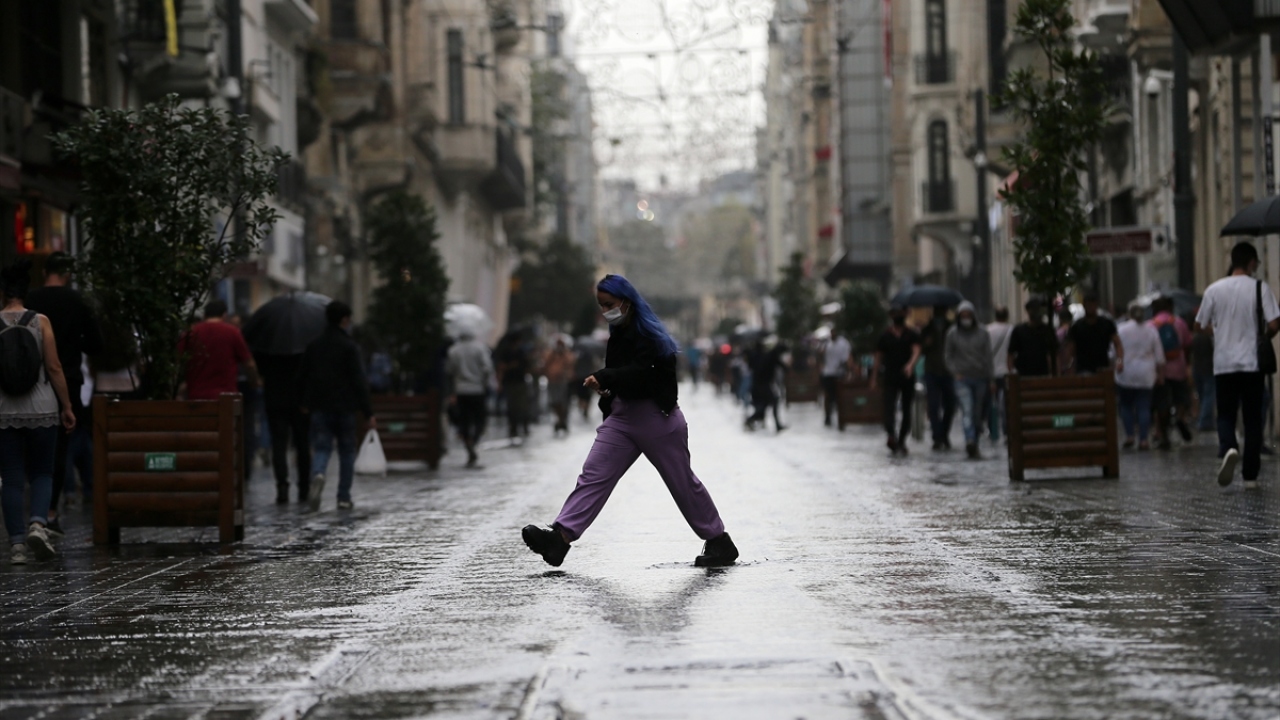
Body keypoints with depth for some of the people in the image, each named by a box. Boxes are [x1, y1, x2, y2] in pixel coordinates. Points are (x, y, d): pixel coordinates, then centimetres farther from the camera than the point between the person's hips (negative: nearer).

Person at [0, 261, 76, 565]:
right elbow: (54, 367, -6)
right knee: (42, 474, 11)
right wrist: (67, 407, 2)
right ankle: (37, 523, -13)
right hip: (41, 410, -1)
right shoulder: (40, 322, -5)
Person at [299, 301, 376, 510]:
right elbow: (359, 381, -12)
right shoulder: (349, 347, -8)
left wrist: (305, 403, 27)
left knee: (321, 448, 2)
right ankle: (344, 498, 10)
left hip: (319, 408, 3)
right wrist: (369, 412, -10)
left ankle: (318, 474, -31)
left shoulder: (314, 346, 6)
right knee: (347, 452, 9)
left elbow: (302, 377, 12)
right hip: (345, 407, -3)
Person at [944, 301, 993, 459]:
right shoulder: (952, 333, 4)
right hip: (962, 378, -2)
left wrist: (989, 379, 2)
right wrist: (954, 372, -5)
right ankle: (970, 442, -31)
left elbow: (988, 356, 7)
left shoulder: (982, 333, 6)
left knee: (977, 412, 4)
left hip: (980, 378, 2)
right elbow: (948, 355, 10)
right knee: (967, 410, -17)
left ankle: (973, 444, 13)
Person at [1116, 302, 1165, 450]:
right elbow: (1159, 355, 7)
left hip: (1126, 373, -1)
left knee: (1126, 405, 12)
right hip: (1146, 375, 1)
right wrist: (1161, 374, 14)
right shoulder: (1151, 330, 3)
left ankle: (1129, 436, 3)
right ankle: (1143, 439, -3)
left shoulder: (1122, 329, -3)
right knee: (1144, 407, 2)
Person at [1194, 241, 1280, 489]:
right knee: (1252, 418, 7)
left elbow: (1199, 326, 5)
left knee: (1225, 415, 9)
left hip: (1223, 364, 1)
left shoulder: (1214, 290, 0)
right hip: (1252, 363, -1)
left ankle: (1228, 448, -23)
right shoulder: (1260, 289, -6)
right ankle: (1250, 475, 7)